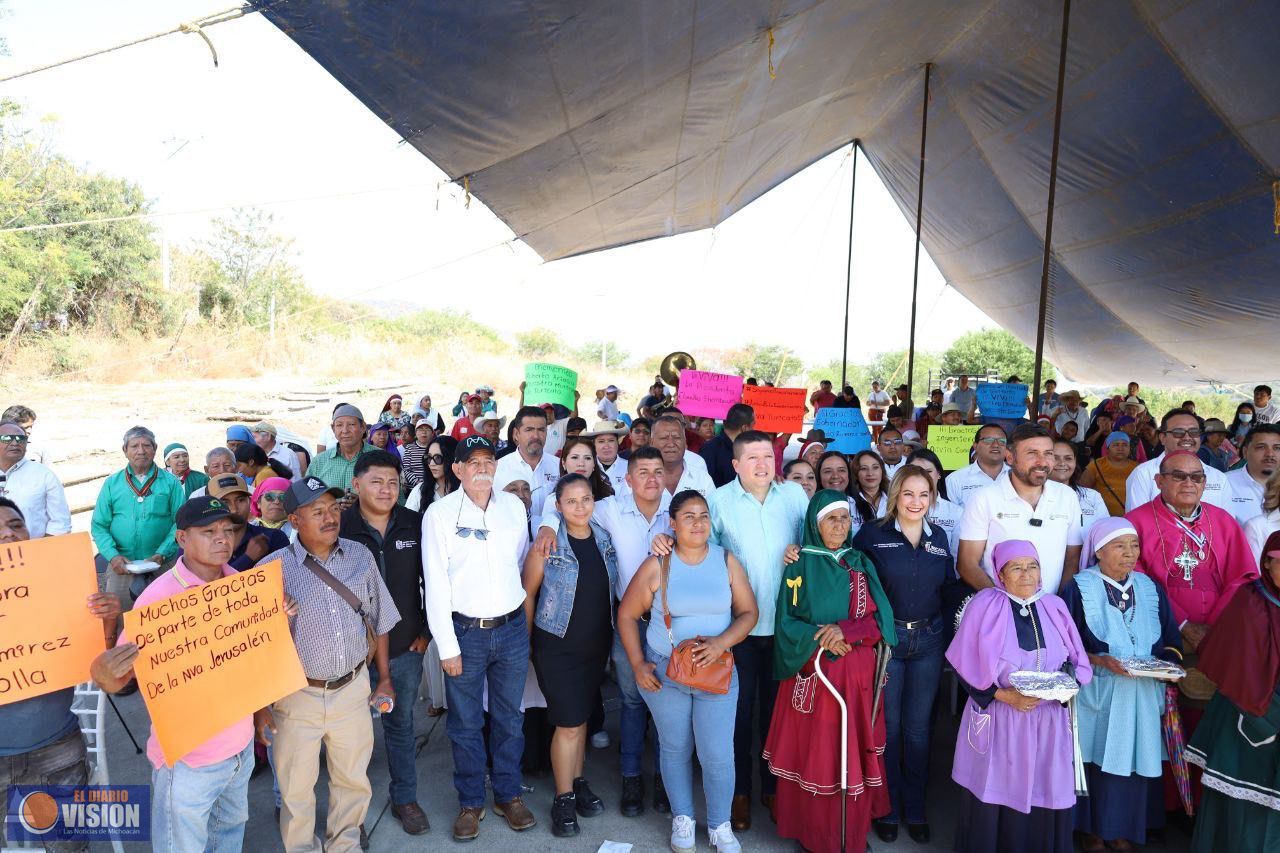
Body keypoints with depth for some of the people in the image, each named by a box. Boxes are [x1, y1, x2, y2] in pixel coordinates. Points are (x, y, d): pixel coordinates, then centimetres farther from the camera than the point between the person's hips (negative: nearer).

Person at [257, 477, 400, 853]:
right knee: (296, 787, 14)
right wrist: (258, 706, -7)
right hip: (298, 695, -3)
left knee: (353, 779, 18)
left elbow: (379, 621, 7)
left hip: (353, 689, 3)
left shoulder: (360, 556, -3)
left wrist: (384, 678, 9)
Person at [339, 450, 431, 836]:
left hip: (406, 647, 2)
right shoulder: (339, 527, -12)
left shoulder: (415, 525, -4)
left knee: (401, 725, 17)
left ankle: (405, 798, 34)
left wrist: (425, 630, 4)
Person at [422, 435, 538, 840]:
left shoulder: (514, 505, 2)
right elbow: (436, 583, -8)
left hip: (512, 629, 3)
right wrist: (448, 646, -9)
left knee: (509, 719, 14)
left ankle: (508, 795, 32)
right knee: (466, 724, 10)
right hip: (465, 632, -2)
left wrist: (524, 617, 11)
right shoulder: (439, 513, -9)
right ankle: (470, 803, 29)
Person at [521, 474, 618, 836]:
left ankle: (578, 782, 33)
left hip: (597, 644, 4)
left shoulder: (605, 539, -1)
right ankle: (563, 798, 16)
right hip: (557, 646, -4)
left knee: (581, 716, 16)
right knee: (568, 723, -1)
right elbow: (527, 594, -5)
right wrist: (526, 641, -3)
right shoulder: (546, 546, -13)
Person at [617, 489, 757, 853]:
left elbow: (748, 612, -2)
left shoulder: (727, 561, -3)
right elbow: (627, 614, 0)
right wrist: (637, 663, -6)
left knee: (718, 755, 2)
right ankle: (682, 818, 37)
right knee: (675, 749, 14)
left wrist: (722, 642, -18)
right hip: (664, 673, 0)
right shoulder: (657, 565, -7)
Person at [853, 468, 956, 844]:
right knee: (887, 726, 8)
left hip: (929, 640, 3)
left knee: (918, 727, 13)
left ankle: (915, 809, 29)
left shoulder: (939, 537, 6)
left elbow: (949, 588, 11)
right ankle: (887, 808, 25)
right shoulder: (872, 534, -7)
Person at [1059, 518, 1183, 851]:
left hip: (1141, 695, 4)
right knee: (1097, 760, 0)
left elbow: (1172, 642, 11)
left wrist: (1168, 662, -9)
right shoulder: (1079, 590, -7)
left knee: (1132, 759, 6)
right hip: (1096, 693, -4)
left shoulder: (1151, 590, 7)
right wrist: (1099, 661, -21)